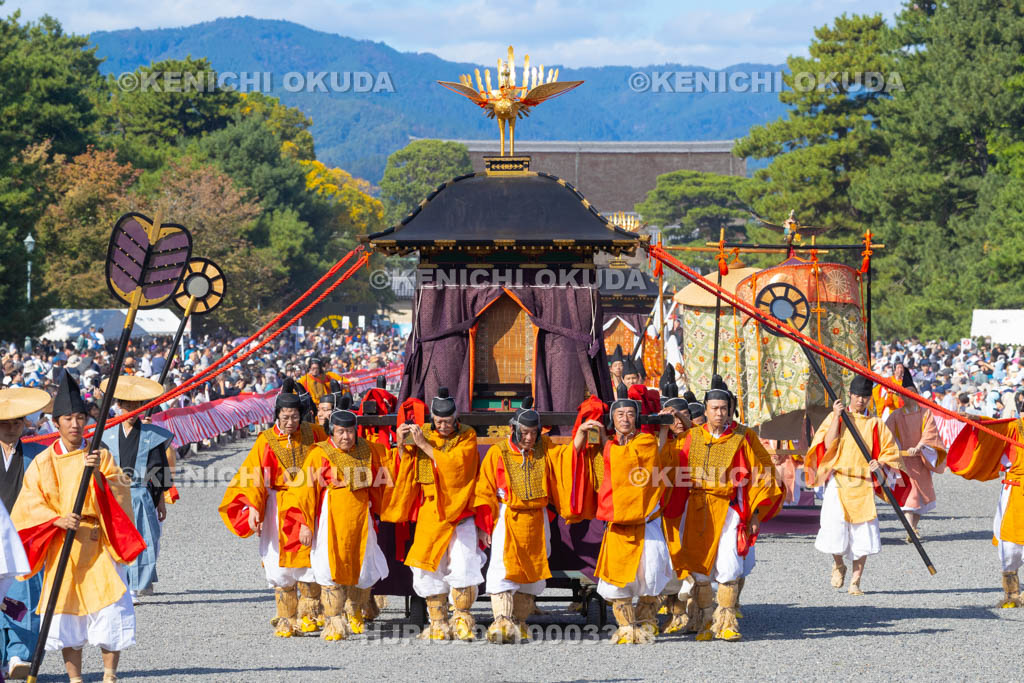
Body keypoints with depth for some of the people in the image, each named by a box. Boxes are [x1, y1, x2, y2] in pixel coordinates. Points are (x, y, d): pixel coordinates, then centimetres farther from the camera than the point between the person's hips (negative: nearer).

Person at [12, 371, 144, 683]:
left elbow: (118, 495, -6)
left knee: (111, 609, -7)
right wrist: (58, 520, -19)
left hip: (99, 544, 0)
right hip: (62, 547, 0)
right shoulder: (43, 463, 3)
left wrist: (98, 474, -24)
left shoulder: (100, 456, 4)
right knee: (67, 612, 0)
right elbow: (29, 505, -2)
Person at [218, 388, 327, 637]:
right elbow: (252, 477, -6)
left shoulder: (313, 434, 1)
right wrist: (253, 507, -20)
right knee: (281, 563, -2)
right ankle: (287, 620, 4)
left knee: (309, 559, -7)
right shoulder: (266, 442, -3)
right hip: (279, 508, -1)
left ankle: (309, 615, 5)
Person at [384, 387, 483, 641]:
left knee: (461, 564, -14)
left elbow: (455, 465, -18)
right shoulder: (423, 434, 6)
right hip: (430, 512, 3)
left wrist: (424, 445, -19)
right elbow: (405, 470, 7)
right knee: (430, 568, 0)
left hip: (458, 510, -3)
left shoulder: (467, 437, -2)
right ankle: (438, 622, 8)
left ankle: (462, 619, -2)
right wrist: (402, 445, -11)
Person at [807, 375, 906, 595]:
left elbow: (890, 453, 11)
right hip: (838, 481, -1)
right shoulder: (836, 418, 7)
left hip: (864, 484, 1)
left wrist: (880, 464, -10)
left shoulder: (876, 424, 9)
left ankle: (855, 582, 6)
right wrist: (837, 417, -10)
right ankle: (838, 565, 16)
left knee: (863, 533, -4)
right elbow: (828, 445, -7)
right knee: (835, 527, -14)